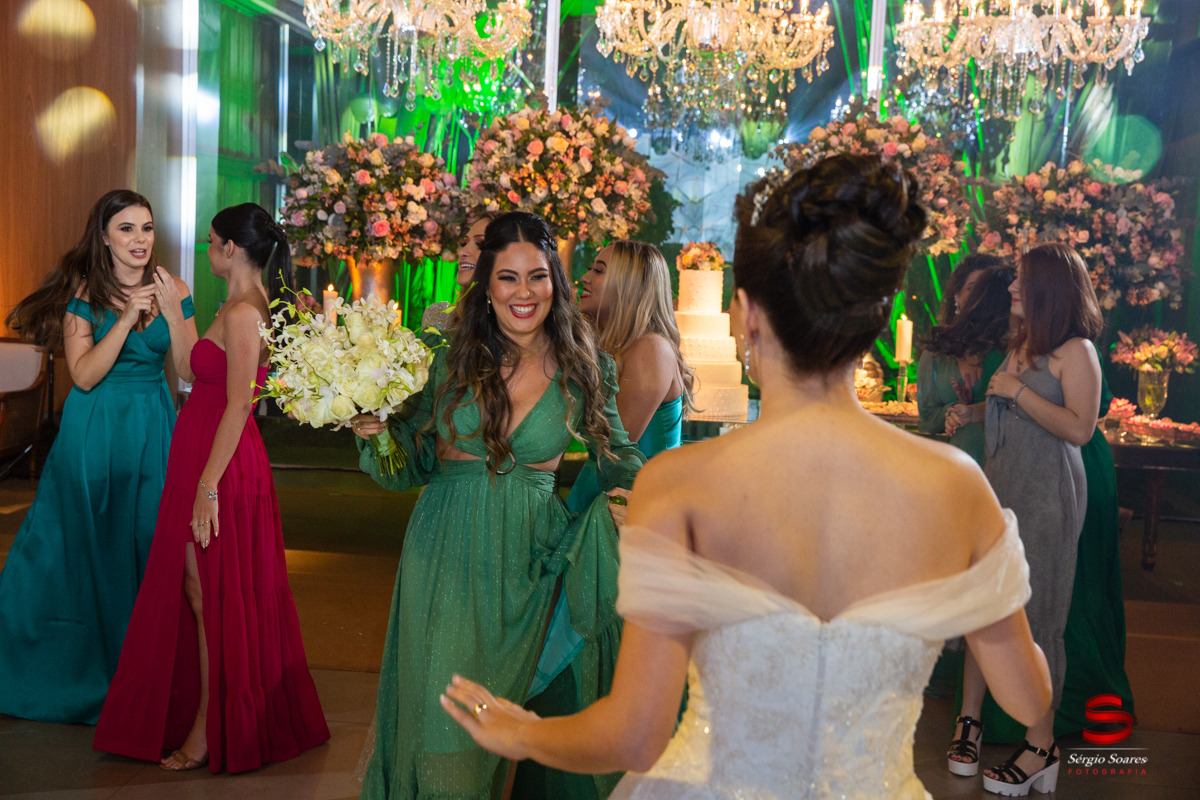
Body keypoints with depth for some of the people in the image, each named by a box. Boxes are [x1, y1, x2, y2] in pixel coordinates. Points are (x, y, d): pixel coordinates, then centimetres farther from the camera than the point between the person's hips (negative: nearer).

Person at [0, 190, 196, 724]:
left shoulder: (173, 290, 2)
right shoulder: (83, 291, -6)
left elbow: (191, 372, -3)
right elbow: (84, 375, -15)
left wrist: (172, 313, -15)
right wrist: (128, 317, -22)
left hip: (153, 432, 3)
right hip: (95, 434, -2)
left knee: (147, 547, 6)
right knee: (85, 547, 8)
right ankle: (78, 666, 28)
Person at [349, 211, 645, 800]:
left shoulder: (586, 369, -4)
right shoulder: (454, 361, -3)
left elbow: (617, 455, 7)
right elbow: (418, 462, 5)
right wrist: (377, 430, -14)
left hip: (524, 560, 0)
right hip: (444, 555, 0)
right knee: (437, 709, 2)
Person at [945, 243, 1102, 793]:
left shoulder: (1076, 350, -10)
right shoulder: (1020, 345, 14)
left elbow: (1078, 427, -21)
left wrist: (1016, 390, -19)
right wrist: (976, 412, 11)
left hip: (1045, 498, -7)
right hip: (999, 486, 7)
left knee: (1036, 616, -1)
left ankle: (1041, 745, 11)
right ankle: (970, 717, 20)